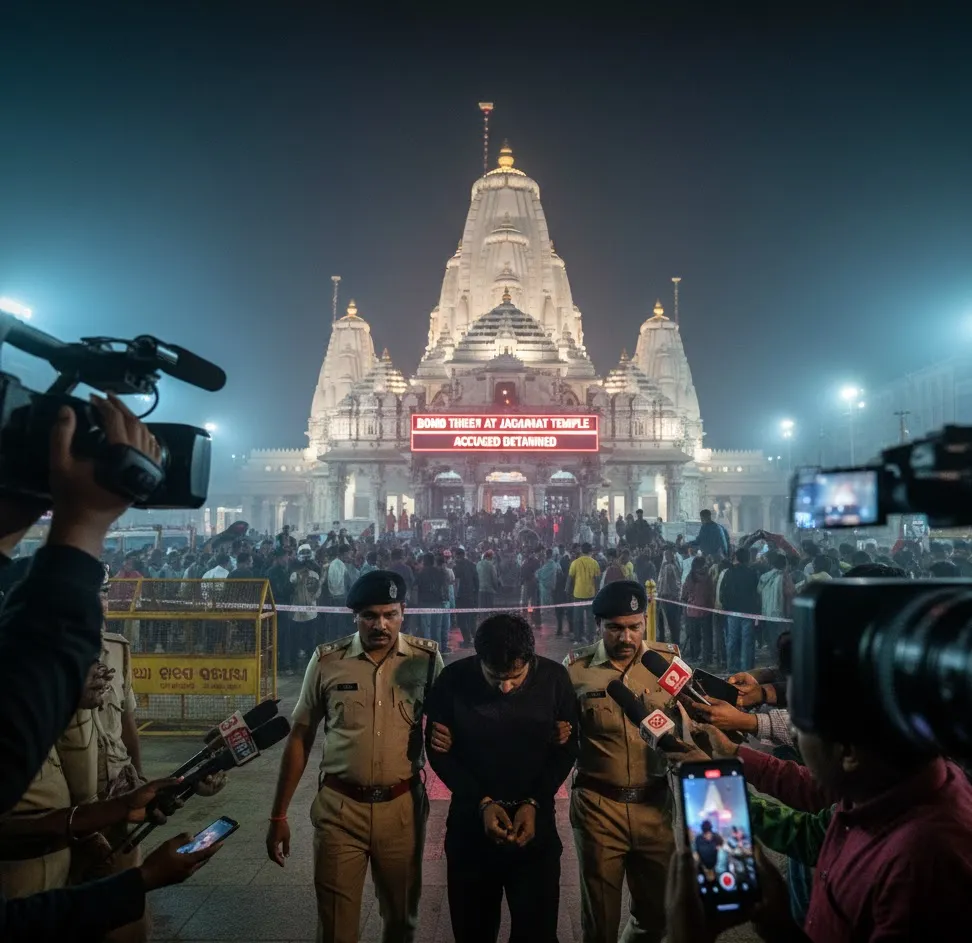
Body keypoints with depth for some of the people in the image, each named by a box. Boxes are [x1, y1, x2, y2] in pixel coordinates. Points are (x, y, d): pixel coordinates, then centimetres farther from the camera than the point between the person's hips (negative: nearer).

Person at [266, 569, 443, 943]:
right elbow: (300, 737, 3)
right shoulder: (327, 660, -6)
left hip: (402, 805, 1)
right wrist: (279, 815, 5)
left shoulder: (426, 658, -6)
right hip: (339, 807, 0)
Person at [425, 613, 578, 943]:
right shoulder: (453, 680, -15)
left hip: (536, 821, 0)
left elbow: (566, 750, -2)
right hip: (471, 822, 1)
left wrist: (533, 803, -13)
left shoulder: (554, 678, -12)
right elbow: (439, 751, -5)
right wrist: (482, 803, -14)